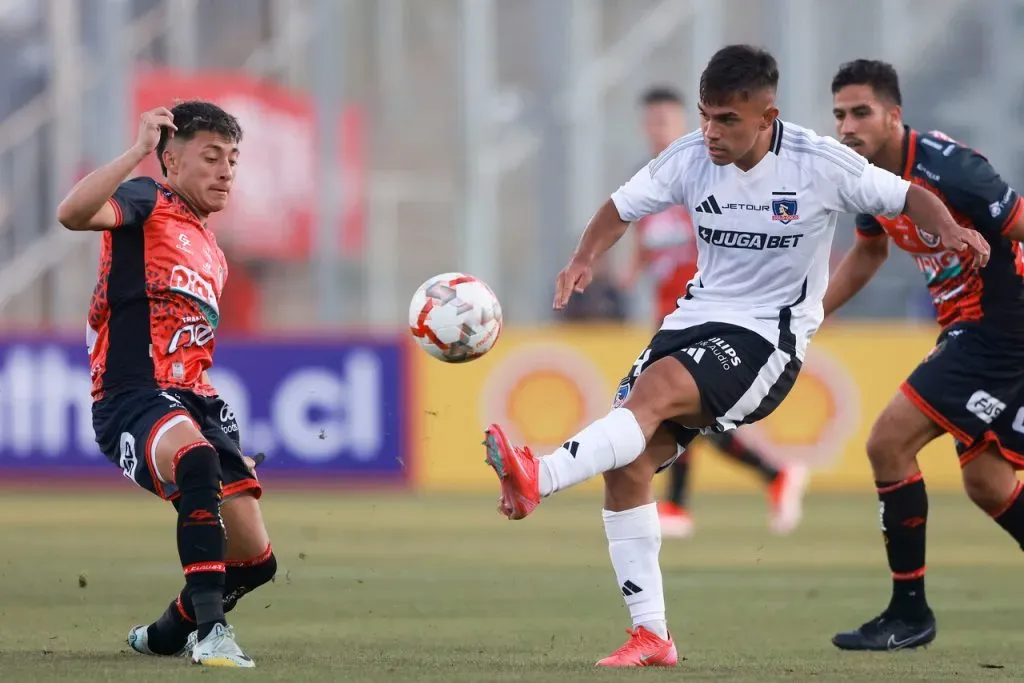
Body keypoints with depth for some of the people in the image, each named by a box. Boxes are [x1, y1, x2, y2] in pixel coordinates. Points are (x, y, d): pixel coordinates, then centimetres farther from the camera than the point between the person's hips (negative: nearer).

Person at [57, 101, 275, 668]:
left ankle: (164, 636, 31)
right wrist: (138, 151, -26)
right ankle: (210, 631, -42)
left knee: (255, 561, 2)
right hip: (132, 401, -8)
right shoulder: (147, 203, 1)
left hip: (194, 405, 8)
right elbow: (72, 213, -22)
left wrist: (231, 443, 30)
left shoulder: (211, 255, 25)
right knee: (196, 458, -42)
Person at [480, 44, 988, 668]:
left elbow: (905, 197, -1)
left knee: (652, 391, -32)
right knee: (628, 464, -9)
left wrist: (949, 229, -21)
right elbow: (624, 207, 11)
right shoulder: (690, 159, -2)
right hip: (700, 314, 5)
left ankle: (539, 479, -51)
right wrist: (584, 259, -8)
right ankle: (651, 635, -2)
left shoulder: (820, 164, -11)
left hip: (768, 336, -5)